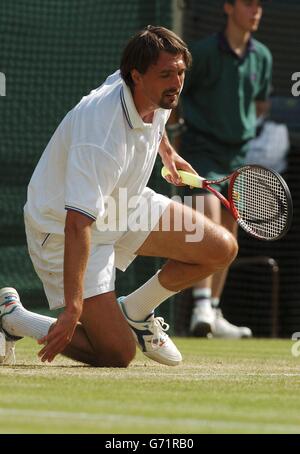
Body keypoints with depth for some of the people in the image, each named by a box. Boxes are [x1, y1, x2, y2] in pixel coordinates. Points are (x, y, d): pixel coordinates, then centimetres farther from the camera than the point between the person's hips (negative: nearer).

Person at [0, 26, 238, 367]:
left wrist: (166, 151, 23)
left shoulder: (157, 95, -12)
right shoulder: (102, 138, -38)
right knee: (117, 355, -14)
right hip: (62, 227, -8)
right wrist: (72, 309, -44)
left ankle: (135, 312, 15)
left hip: (125, 204, 8)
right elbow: (78, 225, -42)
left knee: (221, 249, -4)